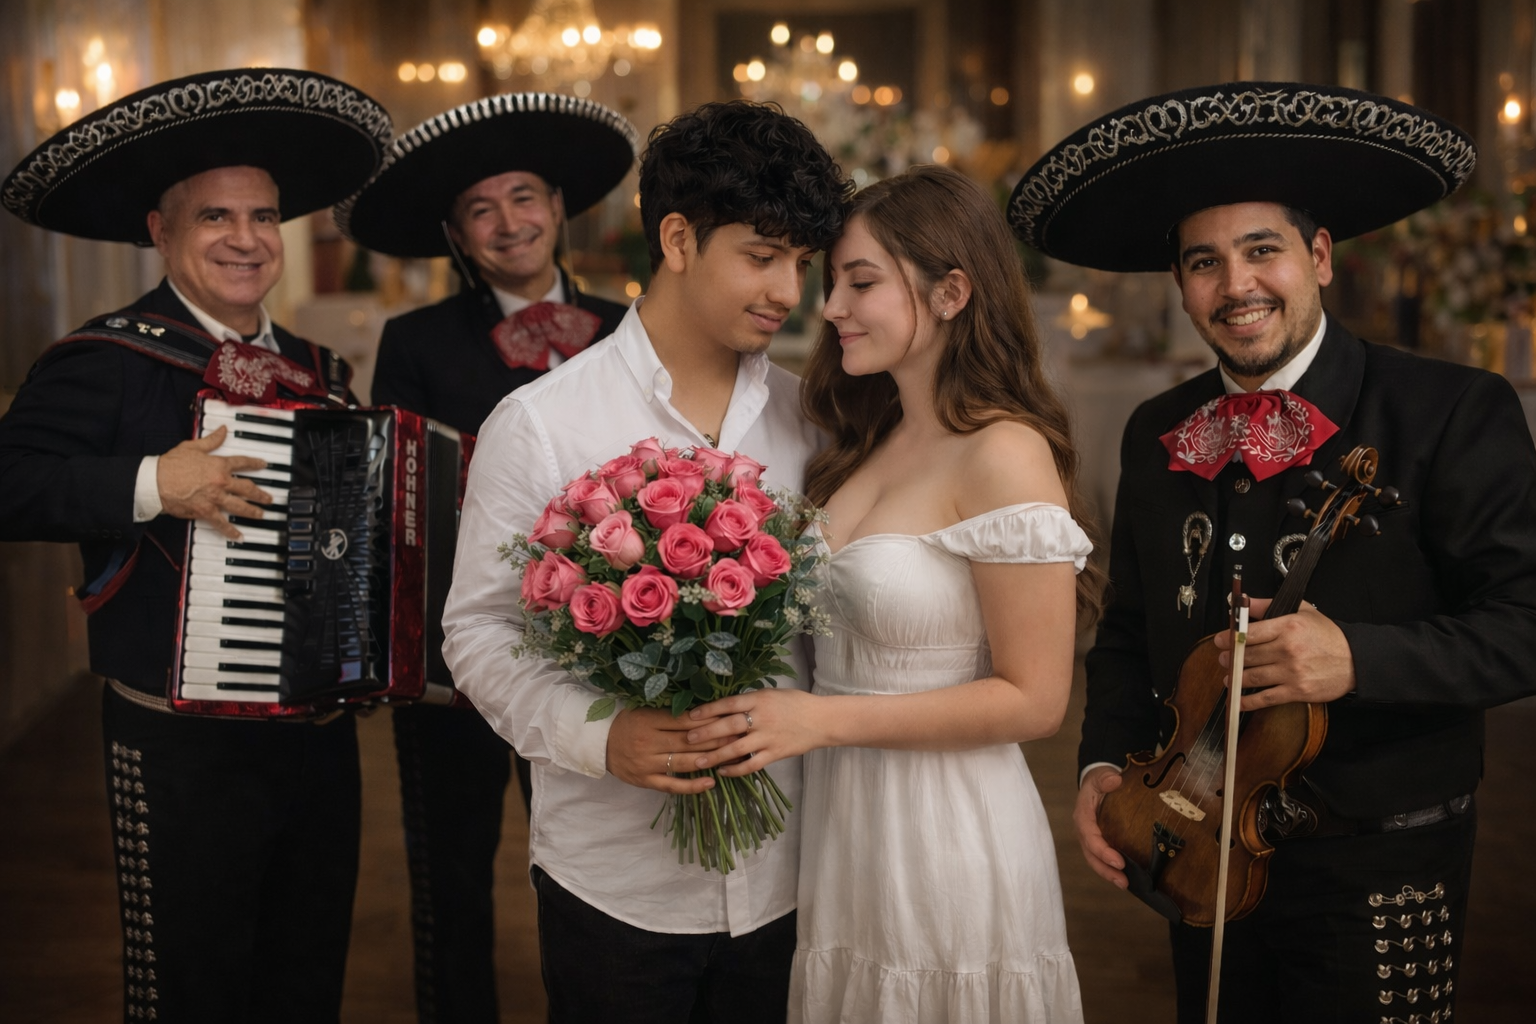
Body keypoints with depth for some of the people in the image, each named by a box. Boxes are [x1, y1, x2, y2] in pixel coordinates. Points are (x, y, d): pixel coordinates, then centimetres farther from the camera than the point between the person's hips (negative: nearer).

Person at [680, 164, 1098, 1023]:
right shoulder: (871, 442, 7)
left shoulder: (1004, 455, -16)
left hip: (947, 845, -7)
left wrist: (823, 719, -19)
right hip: (839, 821, 7)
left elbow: (1033, 700, -17)